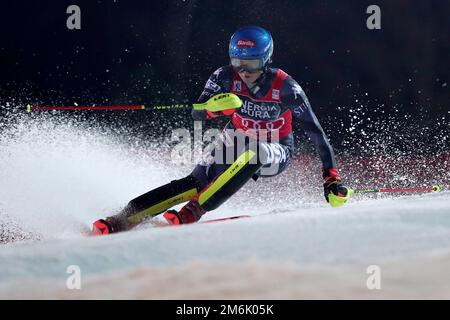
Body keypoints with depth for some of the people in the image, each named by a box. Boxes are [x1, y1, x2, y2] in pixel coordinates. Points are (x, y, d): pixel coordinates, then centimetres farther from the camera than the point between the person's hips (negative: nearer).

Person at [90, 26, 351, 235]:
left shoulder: (286, 88, -25)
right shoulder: (226, 77, -18)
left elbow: (316, 132, -19)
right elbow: (197, 114, -21)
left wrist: (332, 178, -22)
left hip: (276, 153, -3)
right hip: (236, 143, 3)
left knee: (252, 152, -39)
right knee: (195, 183, -21)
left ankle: (194, 211, -42)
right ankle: (122, 220, -29)